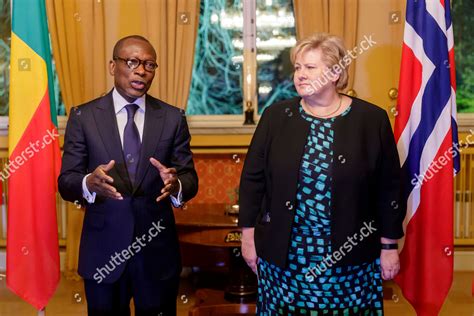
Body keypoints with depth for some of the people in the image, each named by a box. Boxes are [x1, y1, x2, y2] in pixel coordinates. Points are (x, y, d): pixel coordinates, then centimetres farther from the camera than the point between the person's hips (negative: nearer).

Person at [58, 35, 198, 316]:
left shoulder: (173, 118, 1)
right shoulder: (83, 116, -1)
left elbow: (190, 180, -1)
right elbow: (66, 182, -5)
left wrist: (175, 185, -25)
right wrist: (89, 183, -28)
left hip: (158, 250, 1)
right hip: (103, 250, -1)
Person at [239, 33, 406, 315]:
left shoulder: (372, 119, -3)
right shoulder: (276, 116, 1)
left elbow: (389, 188, 0)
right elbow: (253, 178, 4)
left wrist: (389, 246, 2)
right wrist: (248, 236, 4)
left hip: (350, 257, -1)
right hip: (283, 255, 2)